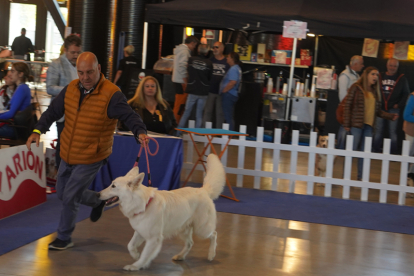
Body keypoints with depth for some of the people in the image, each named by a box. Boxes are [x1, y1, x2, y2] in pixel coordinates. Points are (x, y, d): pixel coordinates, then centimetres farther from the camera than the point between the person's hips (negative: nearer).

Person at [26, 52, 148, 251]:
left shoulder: (111, 94, -19)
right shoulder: (71, 88, -2)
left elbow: (130, 116, -21)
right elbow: (53, 112, 4)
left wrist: (140, 132, -41)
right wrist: (38, 130, -11)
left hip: (90, 158, -7)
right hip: (67, 155, 7)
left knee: (69, 197, -5)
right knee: (62, 192, 20)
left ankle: (64, 238, 16)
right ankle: (98, 201, 45)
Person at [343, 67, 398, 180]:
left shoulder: (375, 92, 13)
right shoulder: (356, 88, -4)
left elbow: (378, 110, 15)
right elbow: (347, 106, -5)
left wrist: (390, 116, 1)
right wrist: (346, 124, -10)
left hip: (369, 125, 6)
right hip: (356, 124, -6)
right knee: (352, 149, -5)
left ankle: (361, 176, 15)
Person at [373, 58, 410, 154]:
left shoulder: (402, 79, 2)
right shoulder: (380, 77, 6)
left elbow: (406, 94, 5)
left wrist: (399, 105, -5)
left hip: (393, 109, -2)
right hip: (380, 108, 2)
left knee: (392, 131, 1)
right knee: (378, 130, 6)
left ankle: (393, 152, 8)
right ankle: (376, 149, 15)